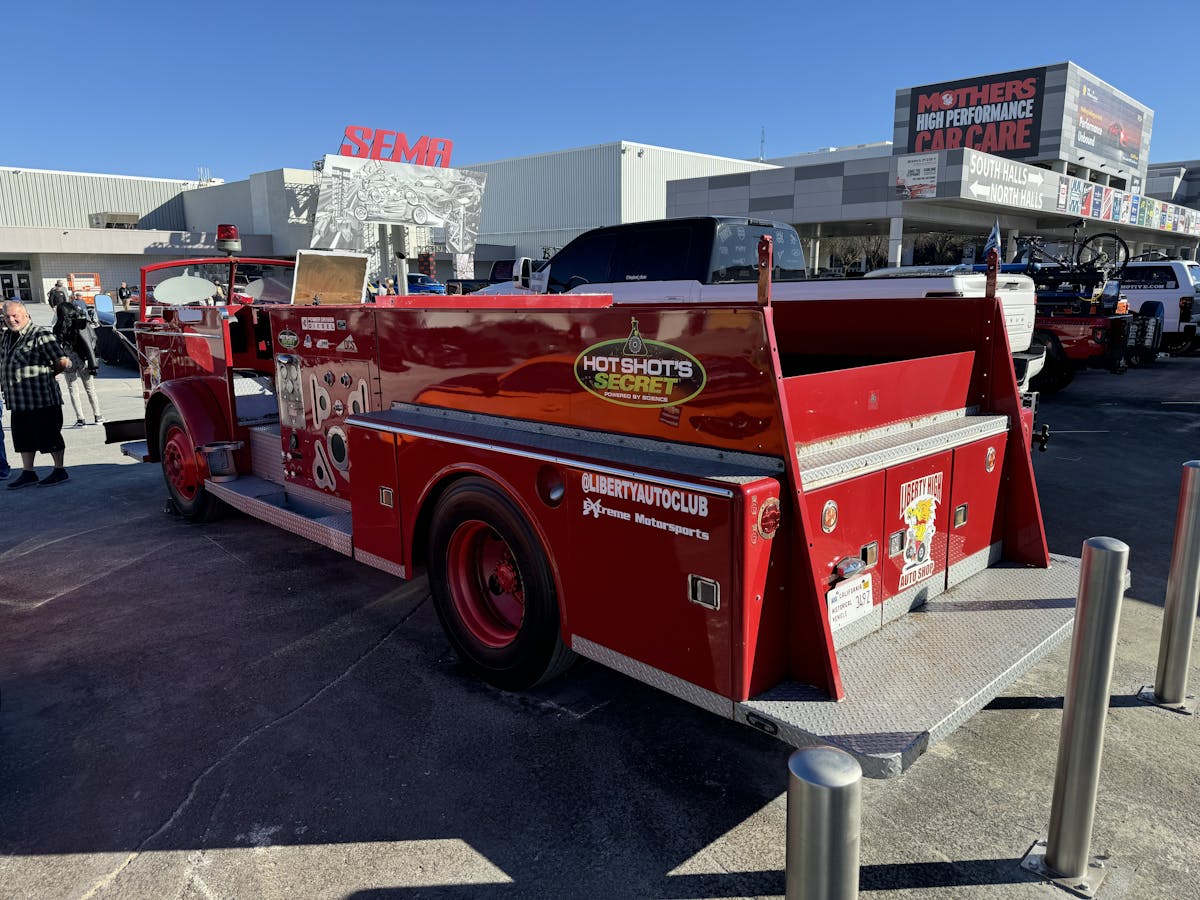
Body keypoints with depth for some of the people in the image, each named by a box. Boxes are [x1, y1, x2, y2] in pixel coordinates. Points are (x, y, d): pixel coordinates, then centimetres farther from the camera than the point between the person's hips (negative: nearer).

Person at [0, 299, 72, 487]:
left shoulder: (40, 335, -12)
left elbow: (63, 362, -16)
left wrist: (47, 374, 0)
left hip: (41, 398, -8)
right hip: (17, 400, 8)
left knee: (49, 434, 2)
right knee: (23, 437, 14)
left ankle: (60, 471, 14)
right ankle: (27, 473, 24)